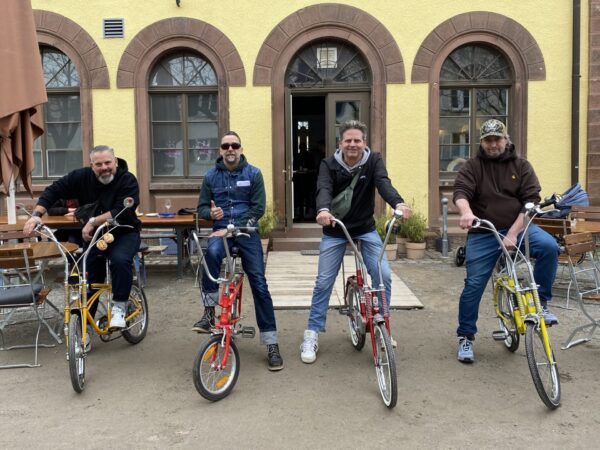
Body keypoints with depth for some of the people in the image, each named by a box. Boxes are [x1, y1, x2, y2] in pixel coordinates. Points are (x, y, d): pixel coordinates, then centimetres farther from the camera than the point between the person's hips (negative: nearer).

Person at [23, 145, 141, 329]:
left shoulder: (128, 180, -17)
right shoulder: (82, 177, -7)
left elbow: (123, 212, -29)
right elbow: (53, 191, -5)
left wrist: (93, 221, -34)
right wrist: (36, 214, -19)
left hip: (123, 233, -4)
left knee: (120, 260, -34)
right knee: (90, 279, 0)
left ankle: (119, 308, -18)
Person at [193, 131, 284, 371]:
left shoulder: (253, 174, 1)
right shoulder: (211, 176, 7)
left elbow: (258, 209, -5)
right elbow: (201, 207, 10)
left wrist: (233, 228, -15)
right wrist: (211, 213, -15)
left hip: (247, 232, -1)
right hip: (221, 230, 1)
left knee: (259, 284, -6)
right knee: (212, 252, -36)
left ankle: (271, 344, 2)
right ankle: (209, 312, -21)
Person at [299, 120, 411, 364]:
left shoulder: (374, 160, -10)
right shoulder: (329, 164, -12)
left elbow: (384, 183, -27)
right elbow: (324, 189, -29)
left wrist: (398, 203, -49)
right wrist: (323, 210, -53)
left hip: (366, 229, 1)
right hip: (334, 231, -1)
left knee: (384, 275, -11)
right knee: (324, 282, -2)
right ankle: (312, 333, 12)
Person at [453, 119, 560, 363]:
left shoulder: (521, 166, 3)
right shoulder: (473, 166, 1)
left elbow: (531, 201, -5)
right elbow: (460, 192, -15)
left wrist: (513, 233, -17)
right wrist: (466, 212, -39)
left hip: (517, 228, 1)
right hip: (483, 233, -1)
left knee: (549, 246, -26)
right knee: (474, 284, -3)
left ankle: (541, 302, -7)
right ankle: (466, 337, 14)